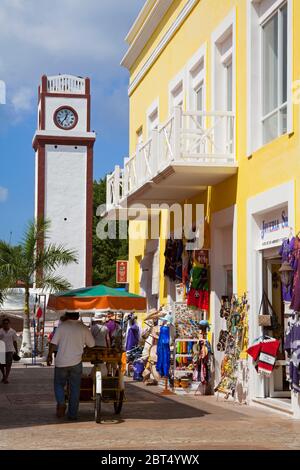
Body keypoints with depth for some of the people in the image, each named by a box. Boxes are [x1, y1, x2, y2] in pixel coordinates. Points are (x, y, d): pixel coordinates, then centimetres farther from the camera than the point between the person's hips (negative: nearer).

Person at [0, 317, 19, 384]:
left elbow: (15, 342, 10)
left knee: (8, 364, -7)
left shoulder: (12, 332, 5)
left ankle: (6, 378, -1)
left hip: (10, 350, -1)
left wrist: (16, 351, 9)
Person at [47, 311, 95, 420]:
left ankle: (61, 403, -8)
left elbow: (53, 343, -7)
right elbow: (91, 344, 8)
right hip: (76, 362, 1)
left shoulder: (62, 326, -6)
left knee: (59, 384, 16)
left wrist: (49, 356, 6)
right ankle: (73, 414, 11)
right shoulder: (84, 328, -1)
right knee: (75, 388, 9)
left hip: (61, 362, -1)